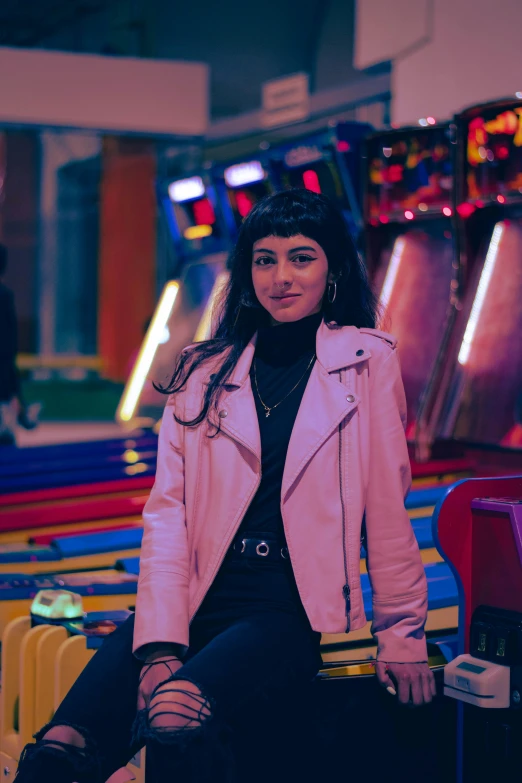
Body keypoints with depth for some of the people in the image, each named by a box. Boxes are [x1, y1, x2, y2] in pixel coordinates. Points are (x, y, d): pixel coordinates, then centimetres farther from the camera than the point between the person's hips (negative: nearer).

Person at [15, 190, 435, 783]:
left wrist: (401, 633, 9)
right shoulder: (203, 373, 13)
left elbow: (387, 508, 8)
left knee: (178, 720, -35)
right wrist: (160, 643, -9)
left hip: (294, 609, -3)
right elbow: (168, 510, 3)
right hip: (196, 600, 3)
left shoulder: (367, 362, 6)